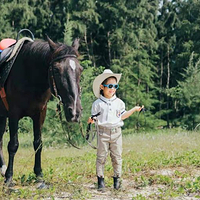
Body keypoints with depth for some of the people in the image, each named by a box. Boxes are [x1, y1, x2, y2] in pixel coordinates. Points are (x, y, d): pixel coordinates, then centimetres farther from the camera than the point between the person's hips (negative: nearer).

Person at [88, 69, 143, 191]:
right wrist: (92, 120, -19)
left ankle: (117, 179, 14)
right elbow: (94, 116, 4)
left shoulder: (119, 102, 10)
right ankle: (100, 179, 8)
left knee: (117, 157, 4)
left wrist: (134, 109, 10)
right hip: (103, 133, -2)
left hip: (116, 132, 2)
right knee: (101, 157, 0)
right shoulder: (98, 103, 1)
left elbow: (122, 116, 15)